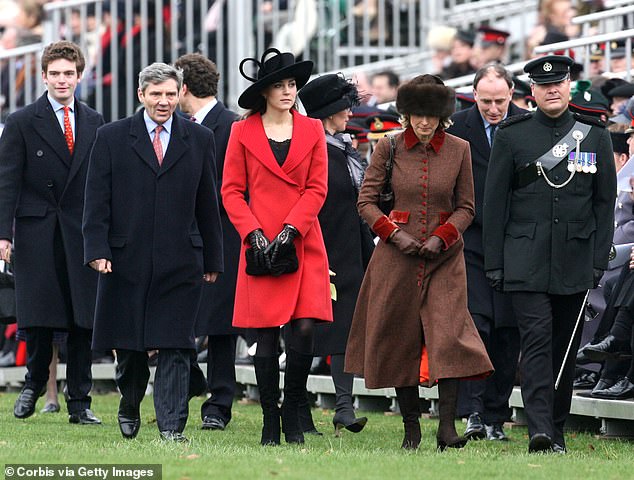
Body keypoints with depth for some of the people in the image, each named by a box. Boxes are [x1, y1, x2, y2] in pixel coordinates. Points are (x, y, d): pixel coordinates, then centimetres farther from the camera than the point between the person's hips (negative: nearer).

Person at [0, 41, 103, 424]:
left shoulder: (95, 124, 10)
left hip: (83, 233, 2)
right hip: (38, 231, -2)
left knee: (84, 321, 0)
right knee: (38, 319, -1)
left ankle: (80, 403, 6)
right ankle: (34, 384, 23)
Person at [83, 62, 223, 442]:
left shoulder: (200, 140, 8)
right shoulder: (112, 138, 4)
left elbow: (208, 204, 10)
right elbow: (97, 201, 2)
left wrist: (212, 259, 9)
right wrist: (97, 250, -8)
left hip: (180, 262, 0)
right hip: (126, 260, 0)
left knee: (176, 348, -6)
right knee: (129, 346, 8)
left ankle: (172, 426, -6)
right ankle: (130, 406, 32)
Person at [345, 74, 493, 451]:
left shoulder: (459, 150, 3)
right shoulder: (389, 148, 1)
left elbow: (466, 207, 8)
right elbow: (366, 201, 4)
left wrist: (441, 237, -8)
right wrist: (394, 233, -9)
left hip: (444, 256, 0)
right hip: (397, 257, 0)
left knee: (449, 333, -14)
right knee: (401, 337, 2)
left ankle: (448, 427, -17)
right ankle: (411, 427, 12)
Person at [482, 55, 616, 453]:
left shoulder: (595, 136, 7)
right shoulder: (512, 136, 3)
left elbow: (605, 203, 9)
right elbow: (495, 203, 4)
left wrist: (599, 260, 2)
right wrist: (494, 263, 0)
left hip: (575, 261, 2)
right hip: (526, 261, -2)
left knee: (566, 345, 7)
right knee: (537, 338, -13)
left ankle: (558, 428, 16)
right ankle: (540, 430, -20)